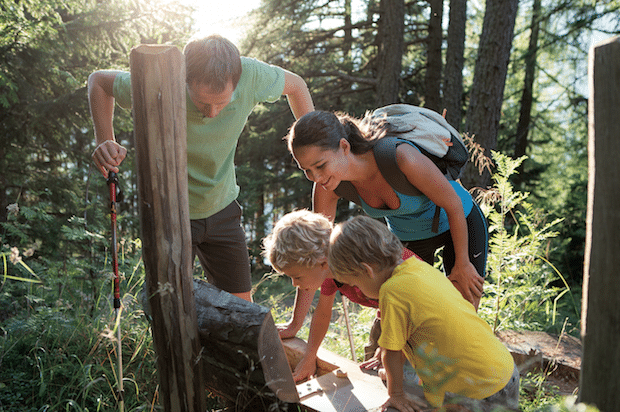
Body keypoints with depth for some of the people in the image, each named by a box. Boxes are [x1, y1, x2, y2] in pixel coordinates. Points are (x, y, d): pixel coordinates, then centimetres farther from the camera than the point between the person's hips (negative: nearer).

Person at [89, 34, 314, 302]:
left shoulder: (251, 75, -25)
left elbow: (295, 84, -3)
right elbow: (99, 80, -9)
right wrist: (105, 142, -23)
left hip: (221, 208, 3)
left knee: (240, 303, 11)